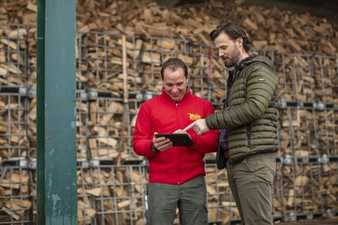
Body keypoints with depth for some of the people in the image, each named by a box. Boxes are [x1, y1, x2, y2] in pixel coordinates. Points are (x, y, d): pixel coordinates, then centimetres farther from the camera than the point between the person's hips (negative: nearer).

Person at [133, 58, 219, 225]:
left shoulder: (204, 106, 8)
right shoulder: (149, 107, 6)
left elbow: (214, 141, 1)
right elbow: (137, 144, 2)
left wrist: (191, 139, -17)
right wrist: (153, 146, -18)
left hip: (194, 182, 1)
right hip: (160, 183, -1)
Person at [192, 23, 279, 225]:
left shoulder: (259, 69, -3)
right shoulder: (235, 75, 23)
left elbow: (254, 107, -18)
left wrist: (210, 122, -16)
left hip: (255, 160, -8)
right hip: (236, 161, 8)